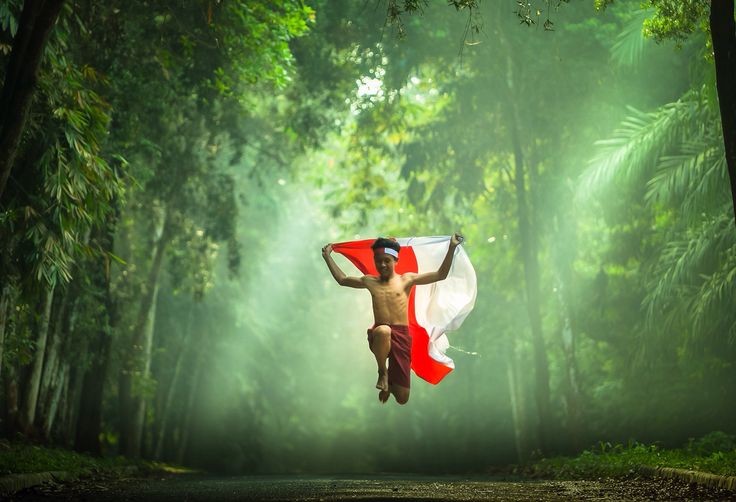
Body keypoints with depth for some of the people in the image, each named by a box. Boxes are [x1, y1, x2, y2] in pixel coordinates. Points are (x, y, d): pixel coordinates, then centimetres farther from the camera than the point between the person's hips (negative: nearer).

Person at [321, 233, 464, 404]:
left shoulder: (406, 279, 6)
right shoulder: (370, 281, 13)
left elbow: (440, 275, 2)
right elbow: (342, 279, 26)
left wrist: (452, 248, -8)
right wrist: (328, 256, 26)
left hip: (401, 335, 0)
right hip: (379, 336, 0)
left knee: (402, 398, 0)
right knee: (383, 331, -44)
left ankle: (390, 384, 41)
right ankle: (383, 373, -15)